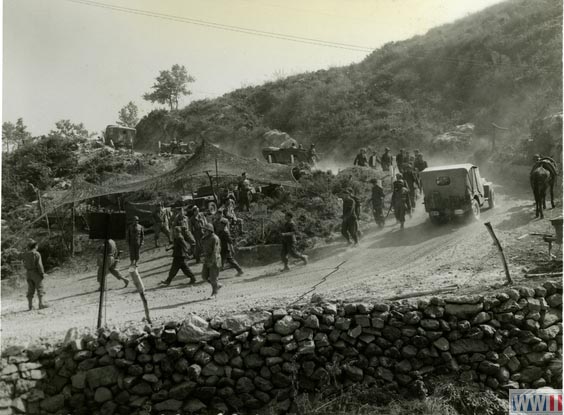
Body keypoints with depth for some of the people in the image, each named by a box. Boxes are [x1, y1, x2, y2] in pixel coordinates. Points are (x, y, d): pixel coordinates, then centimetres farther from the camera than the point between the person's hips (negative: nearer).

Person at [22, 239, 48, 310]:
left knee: (30, 289, 9)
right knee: (40, 288, 0)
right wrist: (42, 273, -11)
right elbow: (39, 265, -16)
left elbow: (25, 265, 10)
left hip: (28, 273, 6)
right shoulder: (36, 254, -12)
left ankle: (30, 305, 8)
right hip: (36, 273, -6)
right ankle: (41, 304, -3)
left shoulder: (25, 254, 7)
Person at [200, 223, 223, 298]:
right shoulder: (205, 238, 9)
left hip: (214, 260, -8)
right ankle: (217, 285, 25)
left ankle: (214, 293, 10)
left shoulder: (215, 238, -16)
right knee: (205, 276, 6)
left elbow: (215, 251, -21)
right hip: (207, 260, 8)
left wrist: (212, 262, -26)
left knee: (213, 277, -3)